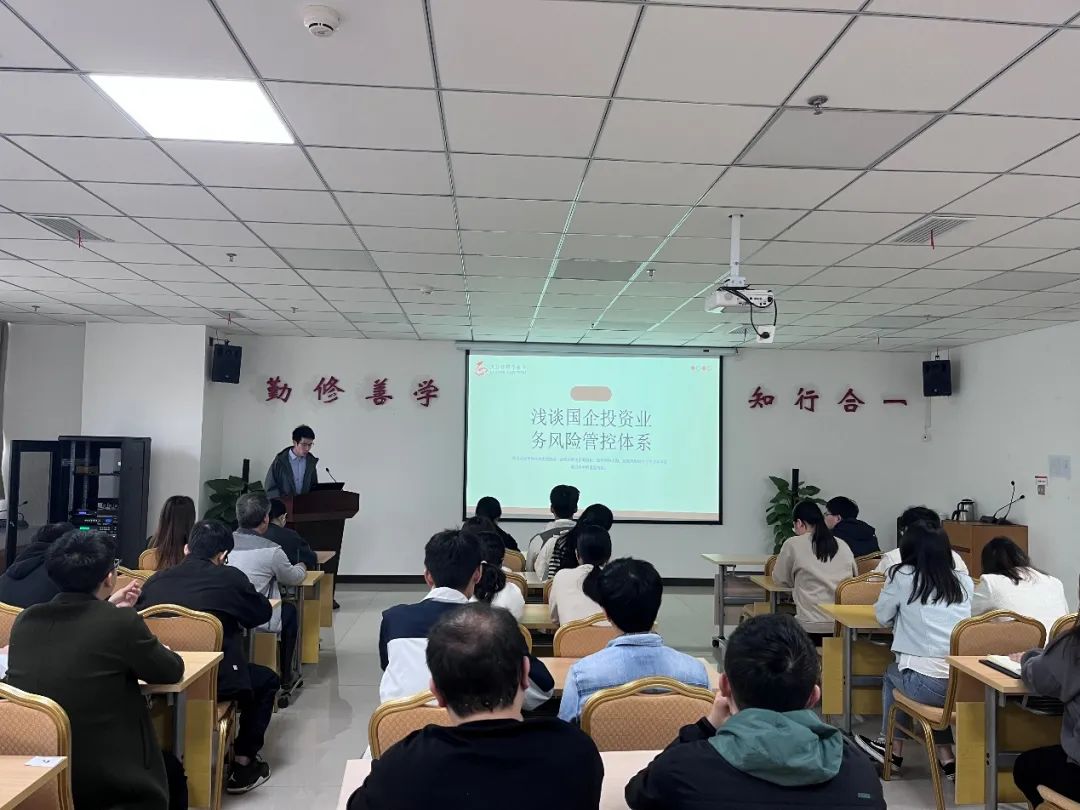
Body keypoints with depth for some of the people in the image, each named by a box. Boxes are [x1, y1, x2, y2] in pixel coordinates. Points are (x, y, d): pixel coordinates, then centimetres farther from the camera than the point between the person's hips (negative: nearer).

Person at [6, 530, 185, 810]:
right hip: (104, 777, -6)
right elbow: (172, 671, -2)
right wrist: (160, 651, 19)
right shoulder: (123, 622, -17)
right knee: (171, 769, 23)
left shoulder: (26, 619, -2)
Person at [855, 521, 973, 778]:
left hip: (928, 683, -4)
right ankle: (946, 757, 27)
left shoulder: (902, 576, 1)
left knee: (892, 673, 28)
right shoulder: (964, 581, 12)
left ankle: (892, 748, 38)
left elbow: (883, 617, 13)